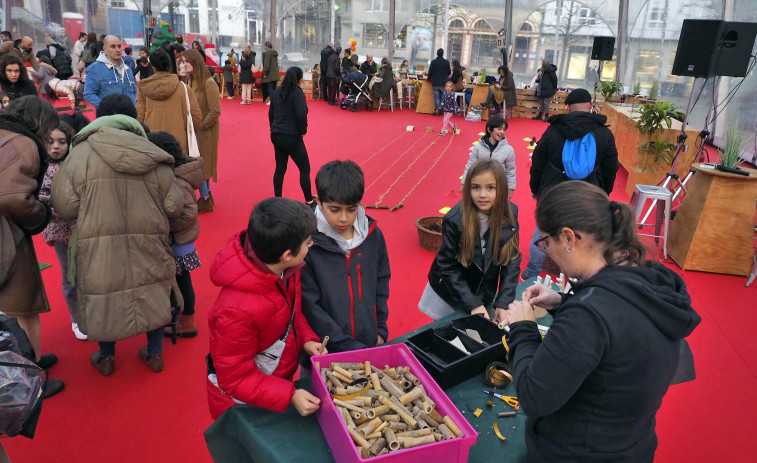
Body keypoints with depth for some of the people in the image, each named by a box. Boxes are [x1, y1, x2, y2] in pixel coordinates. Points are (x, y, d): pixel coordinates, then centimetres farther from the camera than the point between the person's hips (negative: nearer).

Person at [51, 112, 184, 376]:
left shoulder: (81, 154, -9)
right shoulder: (154, 158, -6)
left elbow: (65, 206, -9)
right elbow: (174, 207, -4)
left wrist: (91, 211, 12)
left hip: (99, 248, -1)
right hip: (148, 246, 1)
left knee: (104, 295, 19)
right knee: (153, 295, 20)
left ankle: (106, 357, 37)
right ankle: (155, 354, 33)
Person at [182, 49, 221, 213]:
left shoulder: (209, 83, -16)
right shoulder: (191, 82, 6)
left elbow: (215, 112, -19)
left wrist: (200, 127, -14)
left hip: (204, 132, -7)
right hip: (193, 130, 7)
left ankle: (205, 199, 12)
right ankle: (207, 196, 26)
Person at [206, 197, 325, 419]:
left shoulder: (284, 269, -17)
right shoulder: (238, 309, -39)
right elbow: (235, 378, -27)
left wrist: (306, 339, -11)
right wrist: (289, 396, -30)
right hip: (240, 403, -7)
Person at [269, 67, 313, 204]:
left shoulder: (277, 92, 8)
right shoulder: (297, 93, -13)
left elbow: (271, 113, 13)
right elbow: (301, 115, -24)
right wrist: (303, 130, -8)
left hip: (276, 136, 7)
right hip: (292, 137, -7)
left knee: (280, 168, 15)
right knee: (305, 169, 5)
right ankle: (309, 201, 9)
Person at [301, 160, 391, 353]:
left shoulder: (373, 234, -5)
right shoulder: (308, 243, -18)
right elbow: (310, 306, -16)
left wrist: (381, 329, 3)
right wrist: (347, 346, -16)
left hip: (371, 345, 4)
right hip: (327, 352, -3)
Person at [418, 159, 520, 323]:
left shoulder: (509, 216, -15)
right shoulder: (454, 220, -24)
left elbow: (512, 260, -10)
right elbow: (448, 266, -17)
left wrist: (503, 303, -18)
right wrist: (473, 304, -20)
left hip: (486, 295, 3)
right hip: (450, 295, -2)